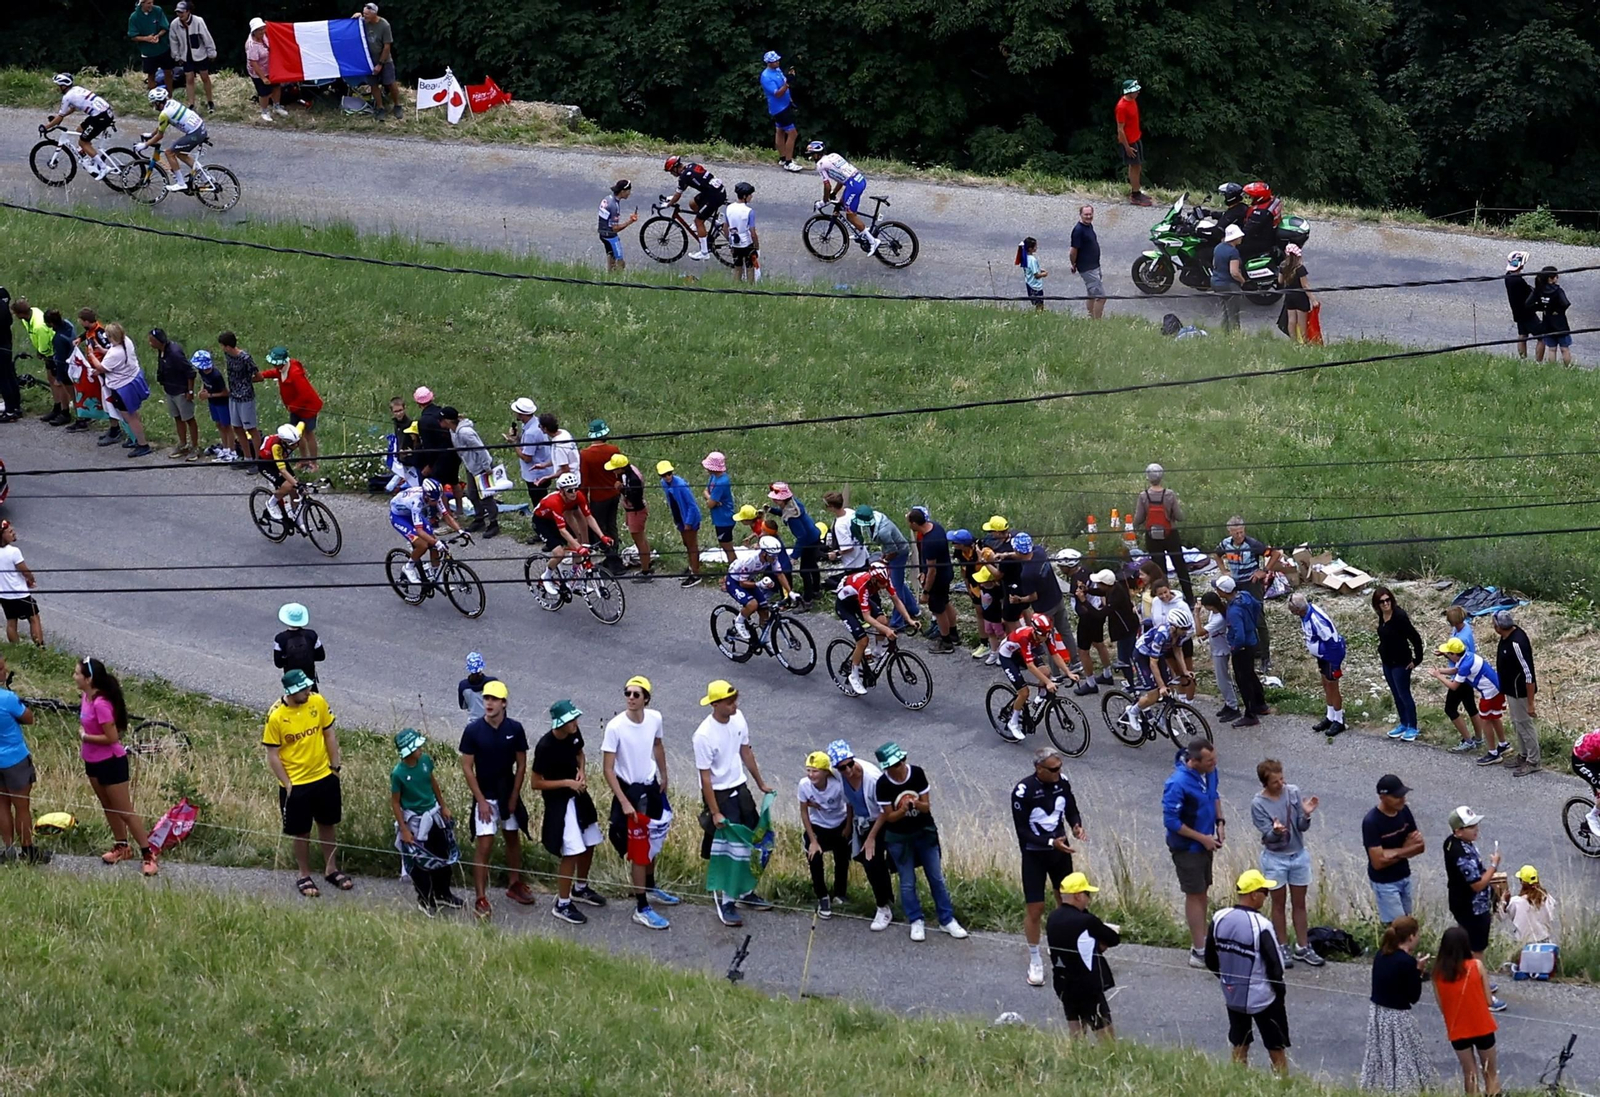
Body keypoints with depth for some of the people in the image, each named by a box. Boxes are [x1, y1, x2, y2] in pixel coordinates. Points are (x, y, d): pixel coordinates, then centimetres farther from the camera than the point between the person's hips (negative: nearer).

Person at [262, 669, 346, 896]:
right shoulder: (276, 717, -20)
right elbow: (272, 755, -12)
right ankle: (305, 876, 26)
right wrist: (287, 784, -12)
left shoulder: (317, 702, -9)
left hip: (324, 777, 4)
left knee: (327, 825, 18)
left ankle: (331, 869, 35)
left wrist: (335, 766, 3)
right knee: (301, 832, 9)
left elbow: (329, 734, 3)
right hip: (296, 784, -4)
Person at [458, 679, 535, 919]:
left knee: (513, 838, 17)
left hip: (508, 795, 3)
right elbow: (467, 767, -10)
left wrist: (514, 797, -3)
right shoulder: (473, 730, -14)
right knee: (484, 845, -8)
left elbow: (521, 764, 1)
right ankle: (481, 899, -5)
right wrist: (481, 800, -12)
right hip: (485, 797, -3)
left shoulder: (514, 729, -8)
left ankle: (515, 885, 36)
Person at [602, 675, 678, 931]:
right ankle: (641, 909, 7)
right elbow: (608, 768, -21)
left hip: (651, 787, 6)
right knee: (638, 851, -1)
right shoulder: (615, 727, -25)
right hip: (630, 791, -6)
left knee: (653, 842, 24)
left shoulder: (654, 719, -8)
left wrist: (663, 775, 22)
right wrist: (624, 803, -24)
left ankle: (650, 888, 46)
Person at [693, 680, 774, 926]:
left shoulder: (738, 719, -5)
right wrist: (715, 813, -19)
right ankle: (725, 902, 11)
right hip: (719, 794, -7)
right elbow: (705, 777, -21)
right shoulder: (704, 735, -26)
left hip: (740, 788, 7)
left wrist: (760, 783, 18)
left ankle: (745, 892, 33)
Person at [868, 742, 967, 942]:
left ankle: (947, 920, 16)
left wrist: (916, 804, -34)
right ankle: (916, 923, 18)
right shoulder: (883, 784, -19)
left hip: (925, 833, 1)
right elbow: (889, 817, -13)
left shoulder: (917, 773, -15)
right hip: (899, 837, -1)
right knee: (907, 882, 4)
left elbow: (926, 807, -10)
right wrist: (903, 809, -34)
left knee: (937, 878, 6)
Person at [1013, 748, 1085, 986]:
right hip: (1034, 854, -5)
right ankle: (1035, 962, 13)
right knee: (1034, 908, -2)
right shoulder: (1023, 791, -23)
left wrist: (1076, 825, -13)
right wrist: (1050, 842, -29)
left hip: (1059, 850, 5)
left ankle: (1059, 949, 35)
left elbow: (1072, 810, 9)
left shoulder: (1062, 782, -7)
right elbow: (1022, 831, -19)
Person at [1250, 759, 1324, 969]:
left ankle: (1303, 948, 22)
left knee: (1299, 903, 12)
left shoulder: (1293, 793, -8)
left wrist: (1306, 815, -28)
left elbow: (1302, 827, -7)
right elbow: (1268, 835, -19)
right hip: (1275, 858, -3)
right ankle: (1283, 949, 21)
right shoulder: (1258, 804, -15)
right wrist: (1276, 831, -41)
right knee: (1279, 904, 9)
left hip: (1299, 855, 3)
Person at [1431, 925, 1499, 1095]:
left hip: (1457, 1030, 2)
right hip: (1481, 1027, -2)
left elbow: (1441, 1006, -3)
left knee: (1469, 1074, 16)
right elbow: (1488, 999, -7)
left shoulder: (1438, 972, -7)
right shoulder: (1477, 966, -12)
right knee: (1491, 1073, 14)